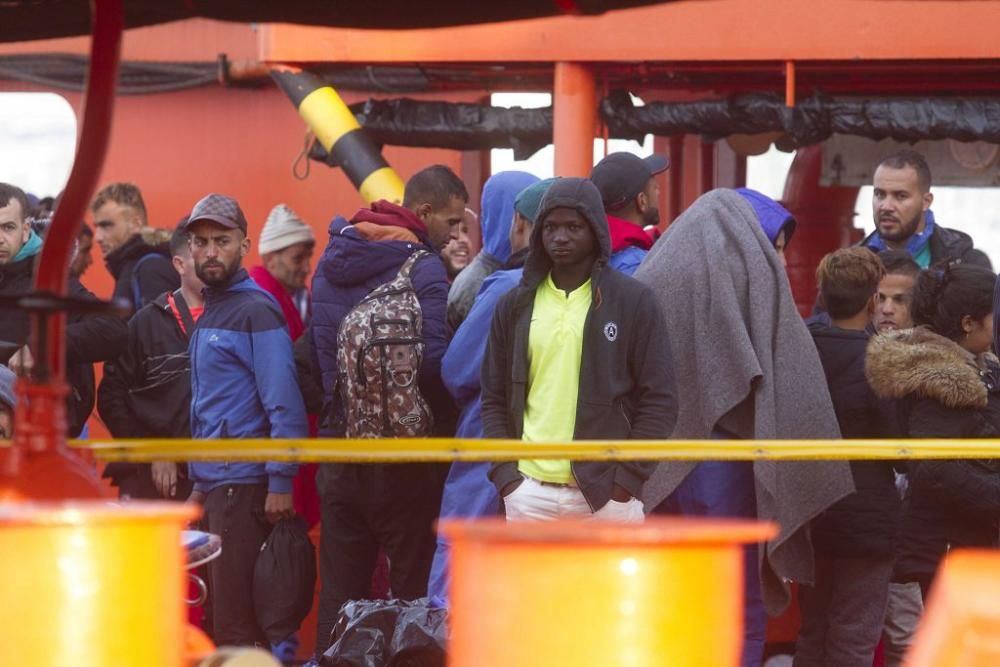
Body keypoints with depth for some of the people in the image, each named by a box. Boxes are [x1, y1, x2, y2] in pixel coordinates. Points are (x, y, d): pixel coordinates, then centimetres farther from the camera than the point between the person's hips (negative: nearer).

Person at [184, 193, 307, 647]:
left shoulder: (255, 310, -10)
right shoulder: (210, 311, 16)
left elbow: (284, 402, -16)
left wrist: (281, 483, -19)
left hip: (245, 485, -9)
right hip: (213, 484, 9)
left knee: (236, 625, -10)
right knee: (220, 615, 10)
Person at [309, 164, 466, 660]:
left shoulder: (331, 261, 11)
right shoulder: (422, 268, -12)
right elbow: (435, 361, -20)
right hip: (402, 458, -6)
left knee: (340, 587, 9)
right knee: (413, 585, -2)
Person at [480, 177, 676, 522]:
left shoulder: (634, 301, -1)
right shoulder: (515, 305, 9)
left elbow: (658, 399, -3)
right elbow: (495, 397, 12)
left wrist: (628, 478, -10)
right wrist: (504, 471, -1)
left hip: (606, 491, -3)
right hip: (530, 490, 3)